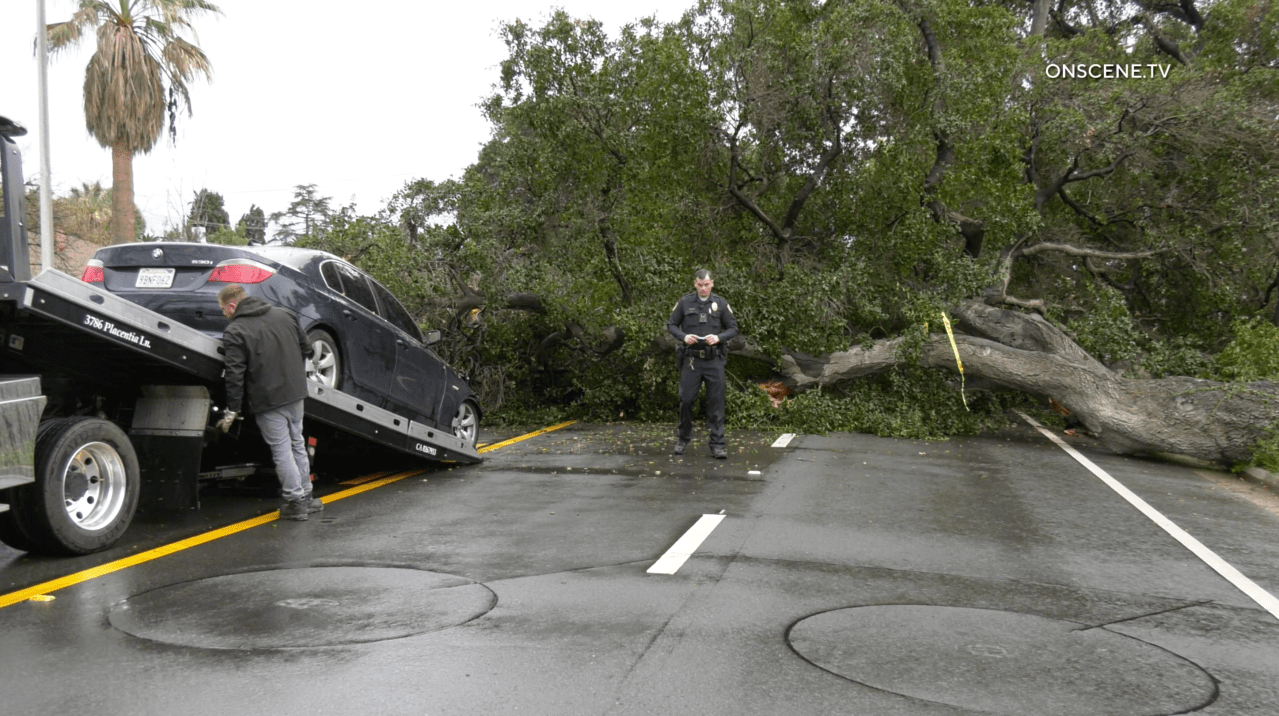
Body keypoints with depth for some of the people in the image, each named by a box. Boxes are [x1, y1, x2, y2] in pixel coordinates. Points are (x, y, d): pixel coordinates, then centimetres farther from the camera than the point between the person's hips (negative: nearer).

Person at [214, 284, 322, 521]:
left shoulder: (234, 332, -10)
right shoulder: (284, 315, 8)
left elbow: (235, 375, -14)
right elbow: (305, 348, 15)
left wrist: (232, 410, -7)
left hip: (267, 400, -6)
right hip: (296, 394, 6)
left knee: (281, 450, 1)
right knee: (297, 444, 18)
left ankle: (296, 502, 5)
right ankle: (305, 496, 24)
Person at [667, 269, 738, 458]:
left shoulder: (720, 303, 3)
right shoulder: (685, 302, 3)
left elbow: (733, 328, 6)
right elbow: (671, 325, 7)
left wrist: (719, 337, -13)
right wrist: (684, 336, -12)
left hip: (714, 359, 0)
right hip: (691, 359, 0)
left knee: (716, 402, 1)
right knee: (686, 399, 3)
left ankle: (717, 444, 7)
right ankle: (683, 439, 23)